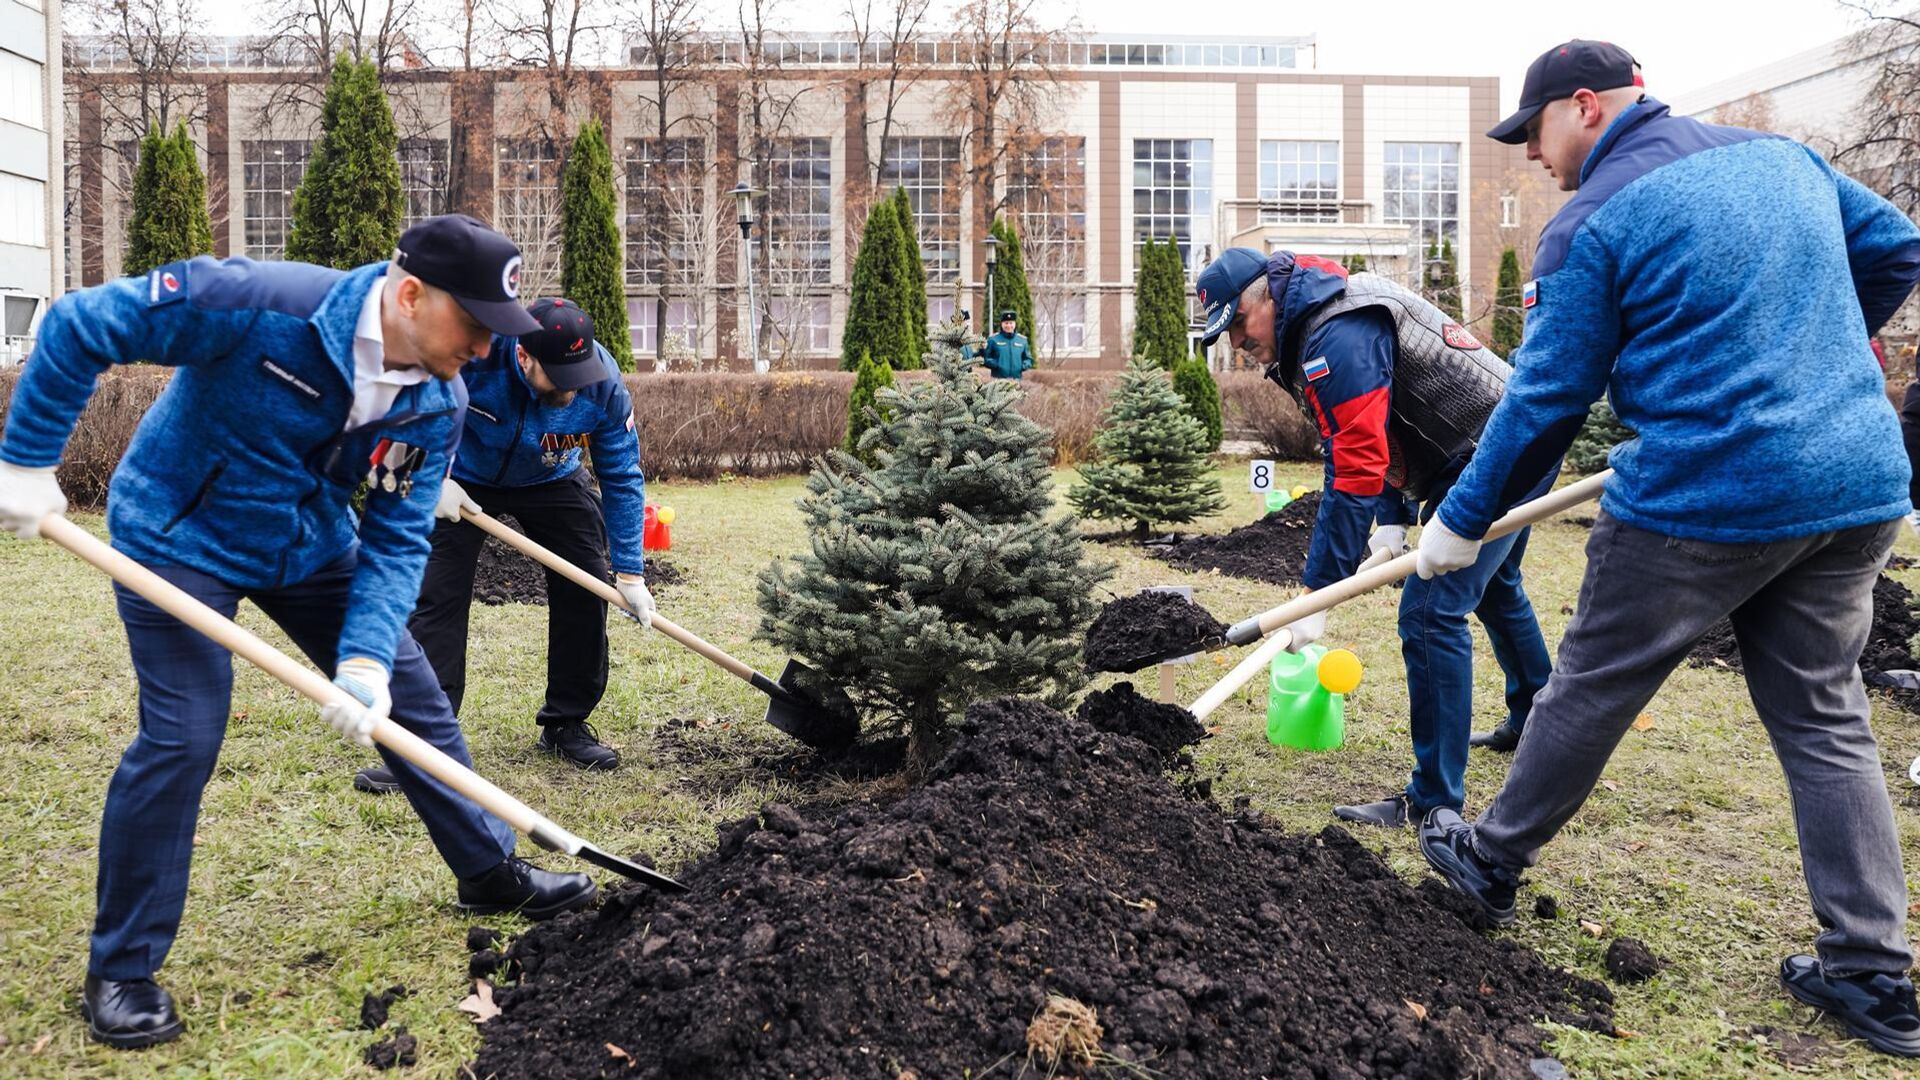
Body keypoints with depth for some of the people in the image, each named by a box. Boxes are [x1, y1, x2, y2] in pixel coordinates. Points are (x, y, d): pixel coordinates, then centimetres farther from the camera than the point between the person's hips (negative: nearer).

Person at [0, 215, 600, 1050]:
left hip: (310, 545, 6)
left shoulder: (436, 403, -15)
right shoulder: (260, 304, -31)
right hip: (179, 539, -5)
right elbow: (78, 328, -22)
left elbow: (396, 541, -13)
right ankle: (119, 972, 10)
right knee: (181, 736, -10)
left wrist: (366, 659, -25)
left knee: (410, 697, 5)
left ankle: (492, 872, 23)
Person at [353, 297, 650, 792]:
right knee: (437, 598, -11)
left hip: (551, 482, 2)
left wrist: (629, 571, -17)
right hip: (459, 480, -2)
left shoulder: (604, 386, -29)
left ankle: (566, 724, 13)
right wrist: (432, 480, -24)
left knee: (586, 587, -3)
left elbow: (623, 478, -17)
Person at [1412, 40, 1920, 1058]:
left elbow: (1547, 400, -8)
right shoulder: (1780, 155, 13)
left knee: (1591, 690, 10)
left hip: (1703, 499, -7)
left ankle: (1492, 861, 28)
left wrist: (1461, 520, 2)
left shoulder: (1591, 224, -8)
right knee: (1825, 719, 15)